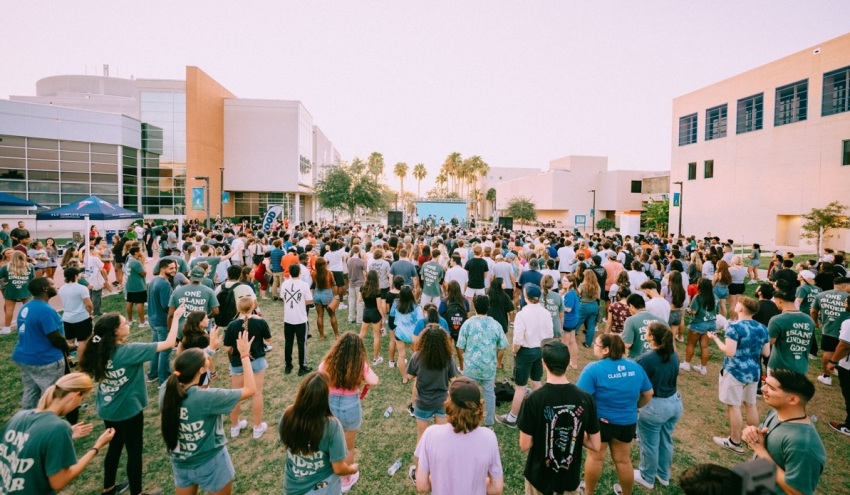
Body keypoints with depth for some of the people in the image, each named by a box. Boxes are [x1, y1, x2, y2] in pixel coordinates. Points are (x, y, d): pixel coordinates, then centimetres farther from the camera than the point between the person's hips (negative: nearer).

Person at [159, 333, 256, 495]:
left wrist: (209, 349, 6)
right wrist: (245, 356, -18)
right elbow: (250, 389, -23)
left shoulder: (166, 390, -17)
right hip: (211, 464, -5)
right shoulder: (207, 398, -32)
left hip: (181, 463, 5)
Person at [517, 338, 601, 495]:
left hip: (540, 477, -2)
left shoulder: (533, 399, -24)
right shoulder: (586, 399, -15)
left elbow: (525, 445, -16)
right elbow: (596, 445, -7)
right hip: (571, 478, 3)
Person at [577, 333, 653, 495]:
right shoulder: (635, 367, -4)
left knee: (595, 457, 16)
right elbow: (648, 394, 7)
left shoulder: (593, 369, -22)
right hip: (627, 422, 4)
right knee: (623, 460, 22)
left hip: (600, 421, -4)